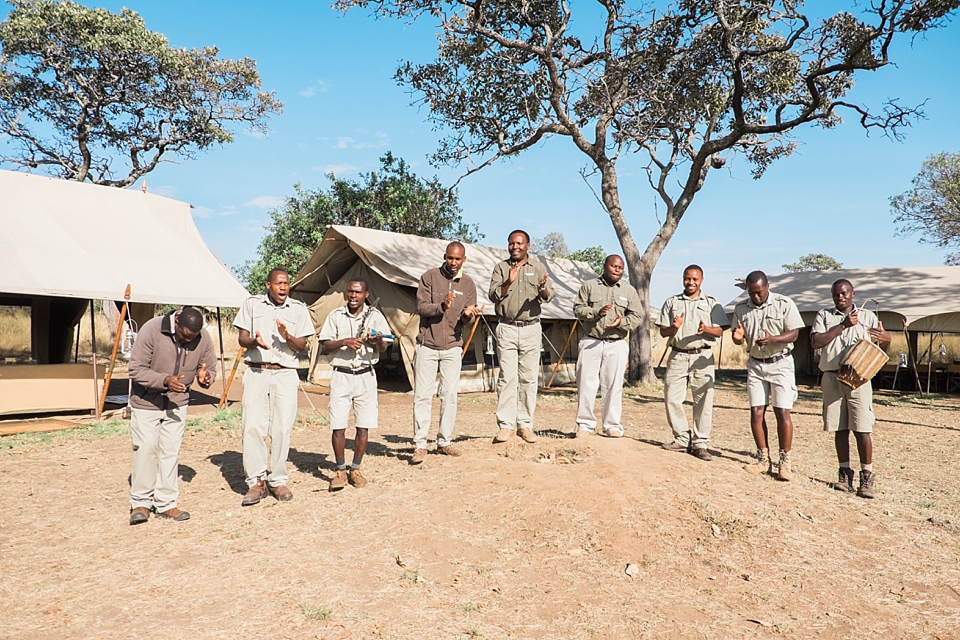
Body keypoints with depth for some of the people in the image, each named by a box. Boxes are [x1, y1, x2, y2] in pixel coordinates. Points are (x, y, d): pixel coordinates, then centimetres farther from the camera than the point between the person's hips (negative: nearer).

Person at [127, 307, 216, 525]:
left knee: (171, 450, 4)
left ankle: (166, 503, 13)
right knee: (145, 448, -4)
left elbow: (211, 367, -1)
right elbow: (136, 369, -22)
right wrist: (164, 380, -37)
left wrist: (205, 377, -25)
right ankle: (140, 502, 11)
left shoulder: (204, 339, -13)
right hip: (146, 401, -3)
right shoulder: (151, 330, -23)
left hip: (177, 402, 3)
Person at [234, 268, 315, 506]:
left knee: (282, 428, -1)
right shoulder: (252, 304, 9)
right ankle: (256, 482, 3)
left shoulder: (298, 308, 8)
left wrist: (287, 337, -16)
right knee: (252, 426, -6)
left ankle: (277, 481, 12)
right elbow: (242, 339, 7)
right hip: (256, 372, 0)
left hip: (285, 374, 0)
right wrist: (254, 341, -16)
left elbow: (302, 346, 4)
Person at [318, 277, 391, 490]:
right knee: (338, 426, -1)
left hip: (366, 375, 1)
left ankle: (356, 469, 19)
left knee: (363, 425, 4)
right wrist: (344, 341, -16)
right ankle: (340, 470, 14)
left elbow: (384, 349, 0)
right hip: (341, 375, 0)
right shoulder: (335, 316, 3)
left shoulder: (375, 316, 3)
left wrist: (378, 341, -23)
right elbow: (324, 346, 1)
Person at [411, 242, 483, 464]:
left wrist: (468, 315, -19)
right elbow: (421, 308, -8)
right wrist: (442, 307, -26)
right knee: (423, 395, -2)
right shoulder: (429, 277, -1)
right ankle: (420, 445, 3)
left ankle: (444, 442, 15)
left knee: (450, 395, 4)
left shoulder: (468, 284, 6)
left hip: (453, 347, 3)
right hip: (427, 345, -2)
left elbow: (468, 321, 5)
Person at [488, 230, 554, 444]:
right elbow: (493, 295, -3)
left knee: (528, 378, 2)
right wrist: (509, 282, -21)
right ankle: (506, 426, -3)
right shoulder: (501, 268, 8)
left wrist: (543, 289, -25)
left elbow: (549, 296, -2)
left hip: (531, 329, 1)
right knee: (507, 378, -5)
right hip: (507, 329, -1)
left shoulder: (538, 267, 9)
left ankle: (525, 425, 9)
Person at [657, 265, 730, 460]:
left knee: (704, 400, -3)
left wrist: (706, 329, -18)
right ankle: (682, 439, 11)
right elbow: (663, 332, 8)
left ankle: (700, 443, 5)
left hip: (702, 356, -1)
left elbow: (719, 331, 3)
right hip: (677, 356, 1)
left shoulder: (711, 303, 10)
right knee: (672, 398, -2)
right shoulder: (672, 302, 13)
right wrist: (674, 327, -13)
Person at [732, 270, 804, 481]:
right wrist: (738, 337, -18)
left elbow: (794, 334, -11)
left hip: (780, 363, -3)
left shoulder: (784, 304, -7)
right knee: (756, 412, 2)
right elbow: (738, 337, 7)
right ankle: (763, 459, 13)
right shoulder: (741, 308, 3)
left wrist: (772, 339, -30)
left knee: (782, 412, -6)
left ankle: (784, 462, 3)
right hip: (755, 364, 4)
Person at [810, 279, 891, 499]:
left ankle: (867, 477, 1)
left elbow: (882, 348, 8)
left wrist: (886, 338, -14)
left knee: (862, 428, -6)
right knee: (840, 428, 5)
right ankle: (845, 473, 15)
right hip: (832, 378, 1)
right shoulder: (824, 315, 9)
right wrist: (843, 326, -10)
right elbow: (815, 342, -6)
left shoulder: (867, 316, 11)